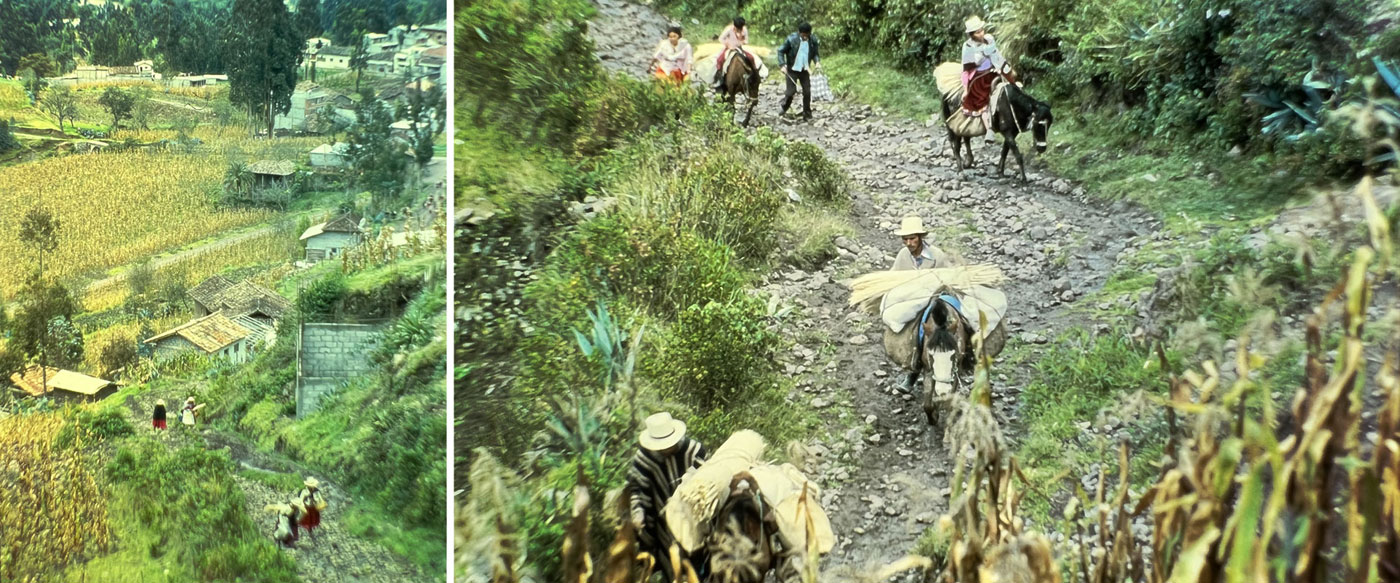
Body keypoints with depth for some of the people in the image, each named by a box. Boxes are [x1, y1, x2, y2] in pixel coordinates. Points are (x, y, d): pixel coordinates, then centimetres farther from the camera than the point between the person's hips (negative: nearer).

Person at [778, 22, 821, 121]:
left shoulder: (813, 40, -6)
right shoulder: (791, 39, -16)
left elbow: (815, 53, 8)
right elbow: (780, 51, -10)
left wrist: (817, 61, -13)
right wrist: (782, 65, -20)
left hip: (804, 70, 3)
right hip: (792, 69, -3)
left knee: (807, 92, 2)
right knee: (791, 91, -6)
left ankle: (807, 113, 14)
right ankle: (784, 109, 17)